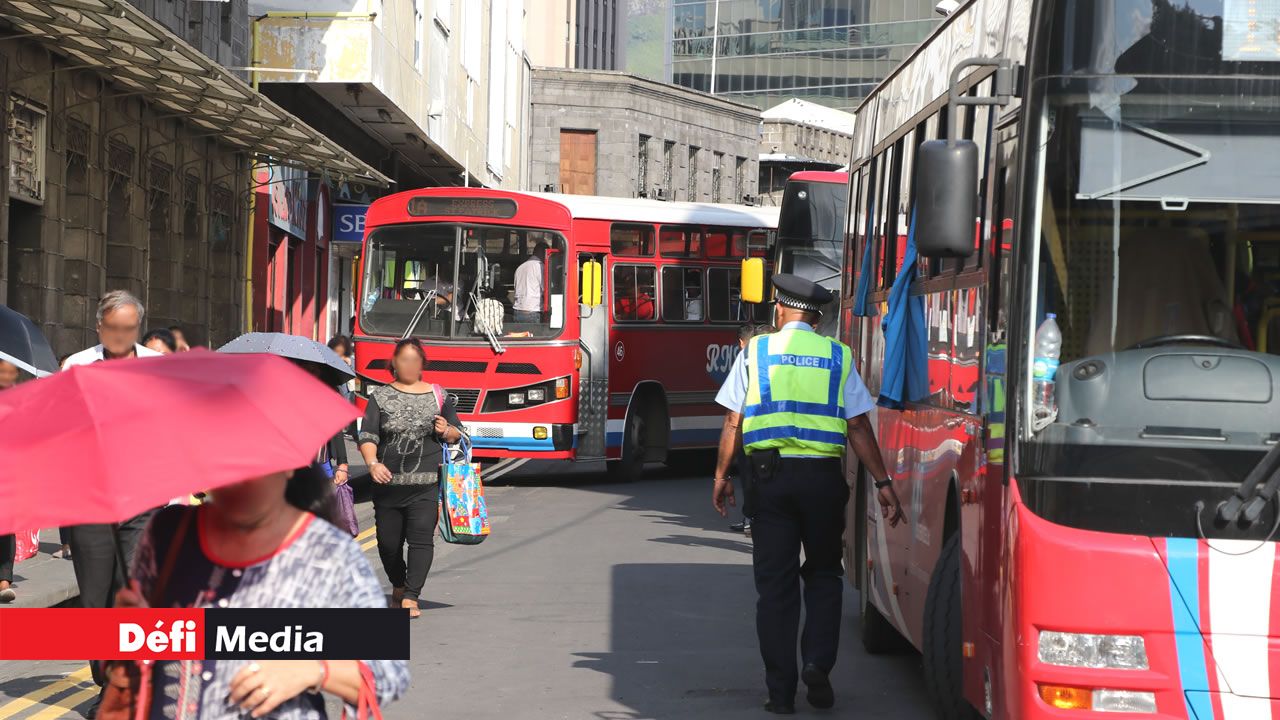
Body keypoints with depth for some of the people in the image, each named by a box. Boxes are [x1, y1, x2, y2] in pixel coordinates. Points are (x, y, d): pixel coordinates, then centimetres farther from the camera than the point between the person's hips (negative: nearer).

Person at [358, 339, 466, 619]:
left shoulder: (438, 397, 9)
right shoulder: (381, 397, 7)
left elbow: (457, 435, 17)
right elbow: (367, 435, -1)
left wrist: (447, 431, -7)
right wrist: (373, 463, -19)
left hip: (425, 484, -1)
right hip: (388, 483, 1)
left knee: (421, 538, -15)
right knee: (388, 541, 8)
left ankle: (410, 598, -17)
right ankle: (398, 586, 34)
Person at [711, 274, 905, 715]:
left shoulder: (756, 351, 5)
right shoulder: (838, 357, 6)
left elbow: (733, 421, 2)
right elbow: (858, 428, 3)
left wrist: (721, 476, 12)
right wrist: (882, 484, 6)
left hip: (770, 473, 0)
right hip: (823, 476, 0)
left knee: (775, 584, 5)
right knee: (823, 575, 15)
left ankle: (781, 691, 4)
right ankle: (818, 662, -5)